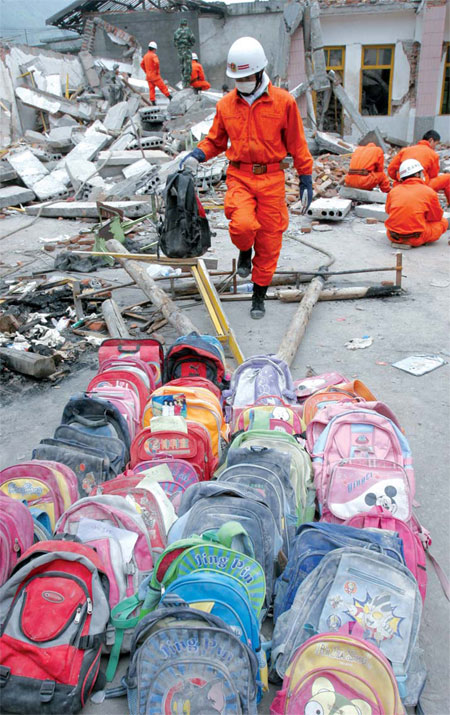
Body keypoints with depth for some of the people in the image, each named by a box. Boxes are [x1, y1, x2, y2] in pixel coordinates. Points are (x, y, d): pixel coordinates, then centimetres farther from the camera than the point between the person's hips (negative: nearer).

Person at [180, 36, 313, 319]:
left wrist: (306, 179, 4)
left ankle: (259, 294, 21)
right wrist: (198, 155, -3)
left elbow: (297, 144, 5)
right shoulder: (225, 105, 6)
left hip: (272, 178, 0)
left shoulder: (283, 102, 0)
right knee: (242, 224, -26)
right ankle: (245, 252, 13)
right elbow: (216, 140, 18)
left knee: (269, 239, 2)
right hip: (239, 176, 1)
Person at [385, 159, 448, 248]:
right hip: (415, 239, -5)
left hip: (393, 237, 5)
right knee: (443, 222, 17)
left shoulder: (393, 190, 5)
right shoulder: (429, 192, -3)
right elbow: (438, 216, 8)